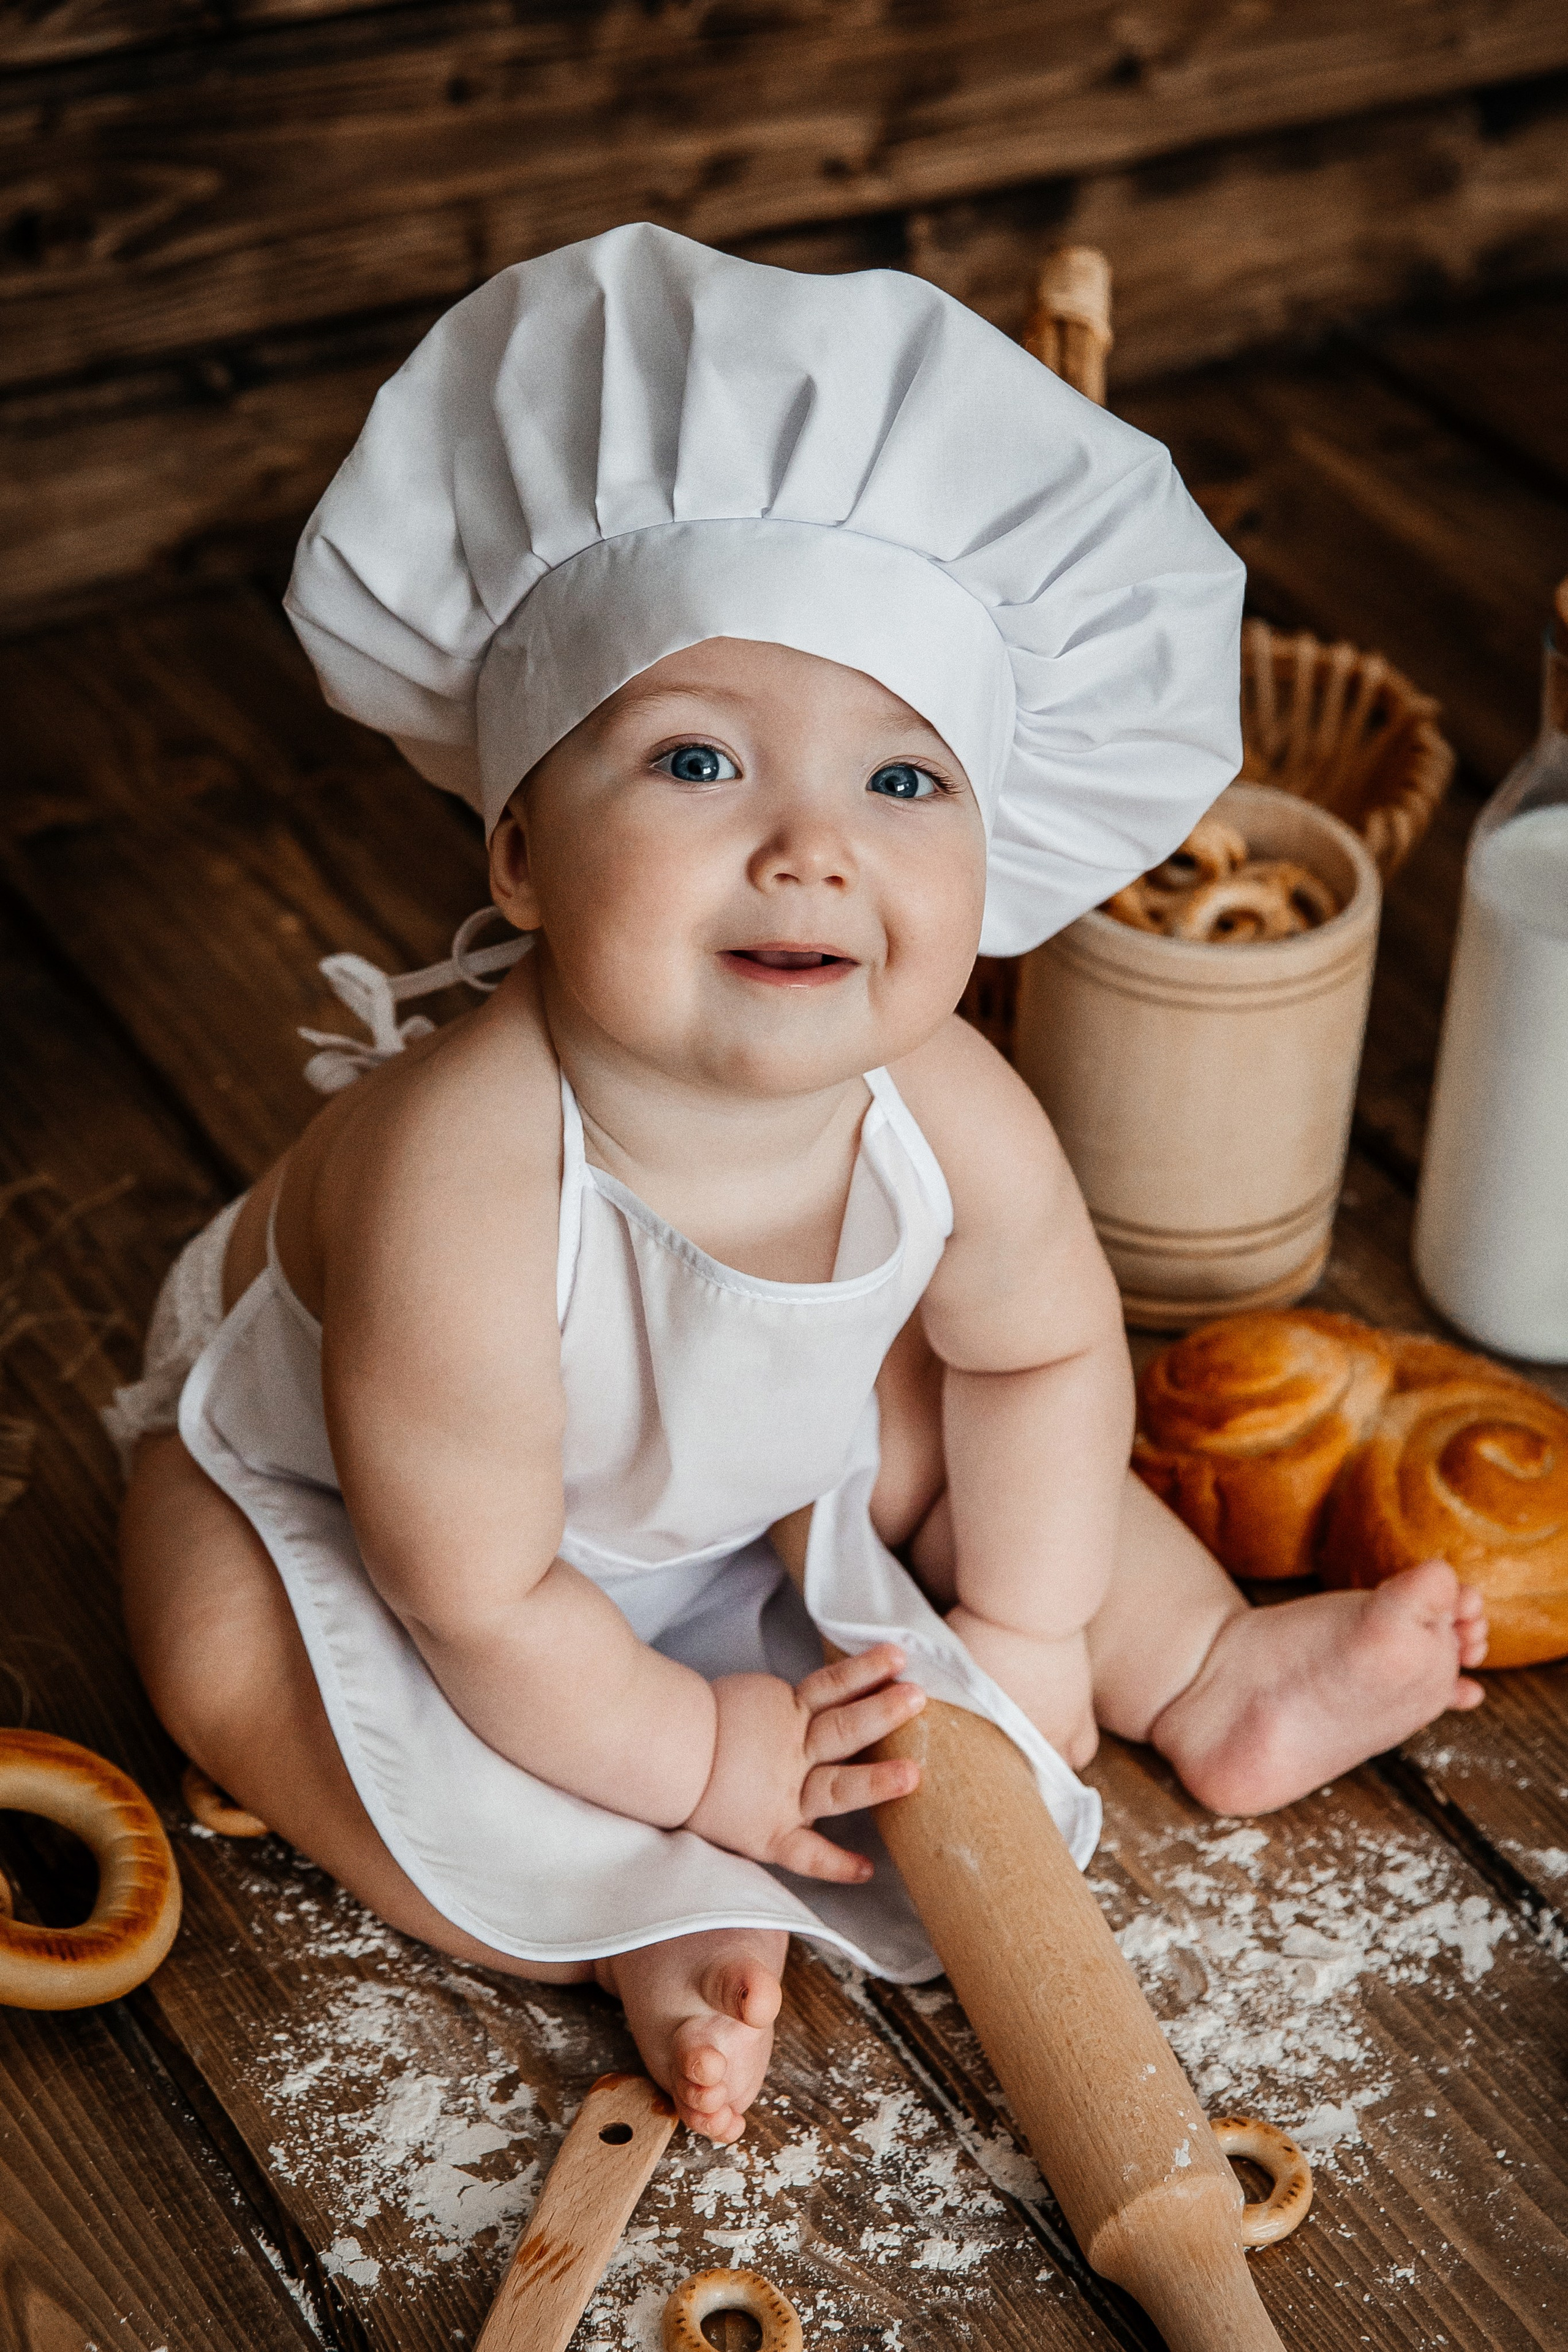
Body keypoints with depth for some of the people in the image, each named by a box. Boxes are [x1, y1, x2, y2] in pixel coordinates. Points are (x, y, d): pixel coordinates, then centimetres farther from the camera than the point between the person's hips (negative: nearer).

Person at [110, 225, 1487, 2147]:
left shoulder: (951, 1121, -30)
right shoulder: (464, 1189, -46)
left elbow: (1044, 1353, -6)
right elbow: (476, 1595, -32)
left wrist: (1028, 1636, -4)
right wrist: (699, 1756, -20)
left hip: (725, 1476, 5)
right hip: (320, 1460, -4)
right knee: (221, 1648, -27)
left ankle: (1208, 1675, 21)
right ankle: (649, 1917, -18)